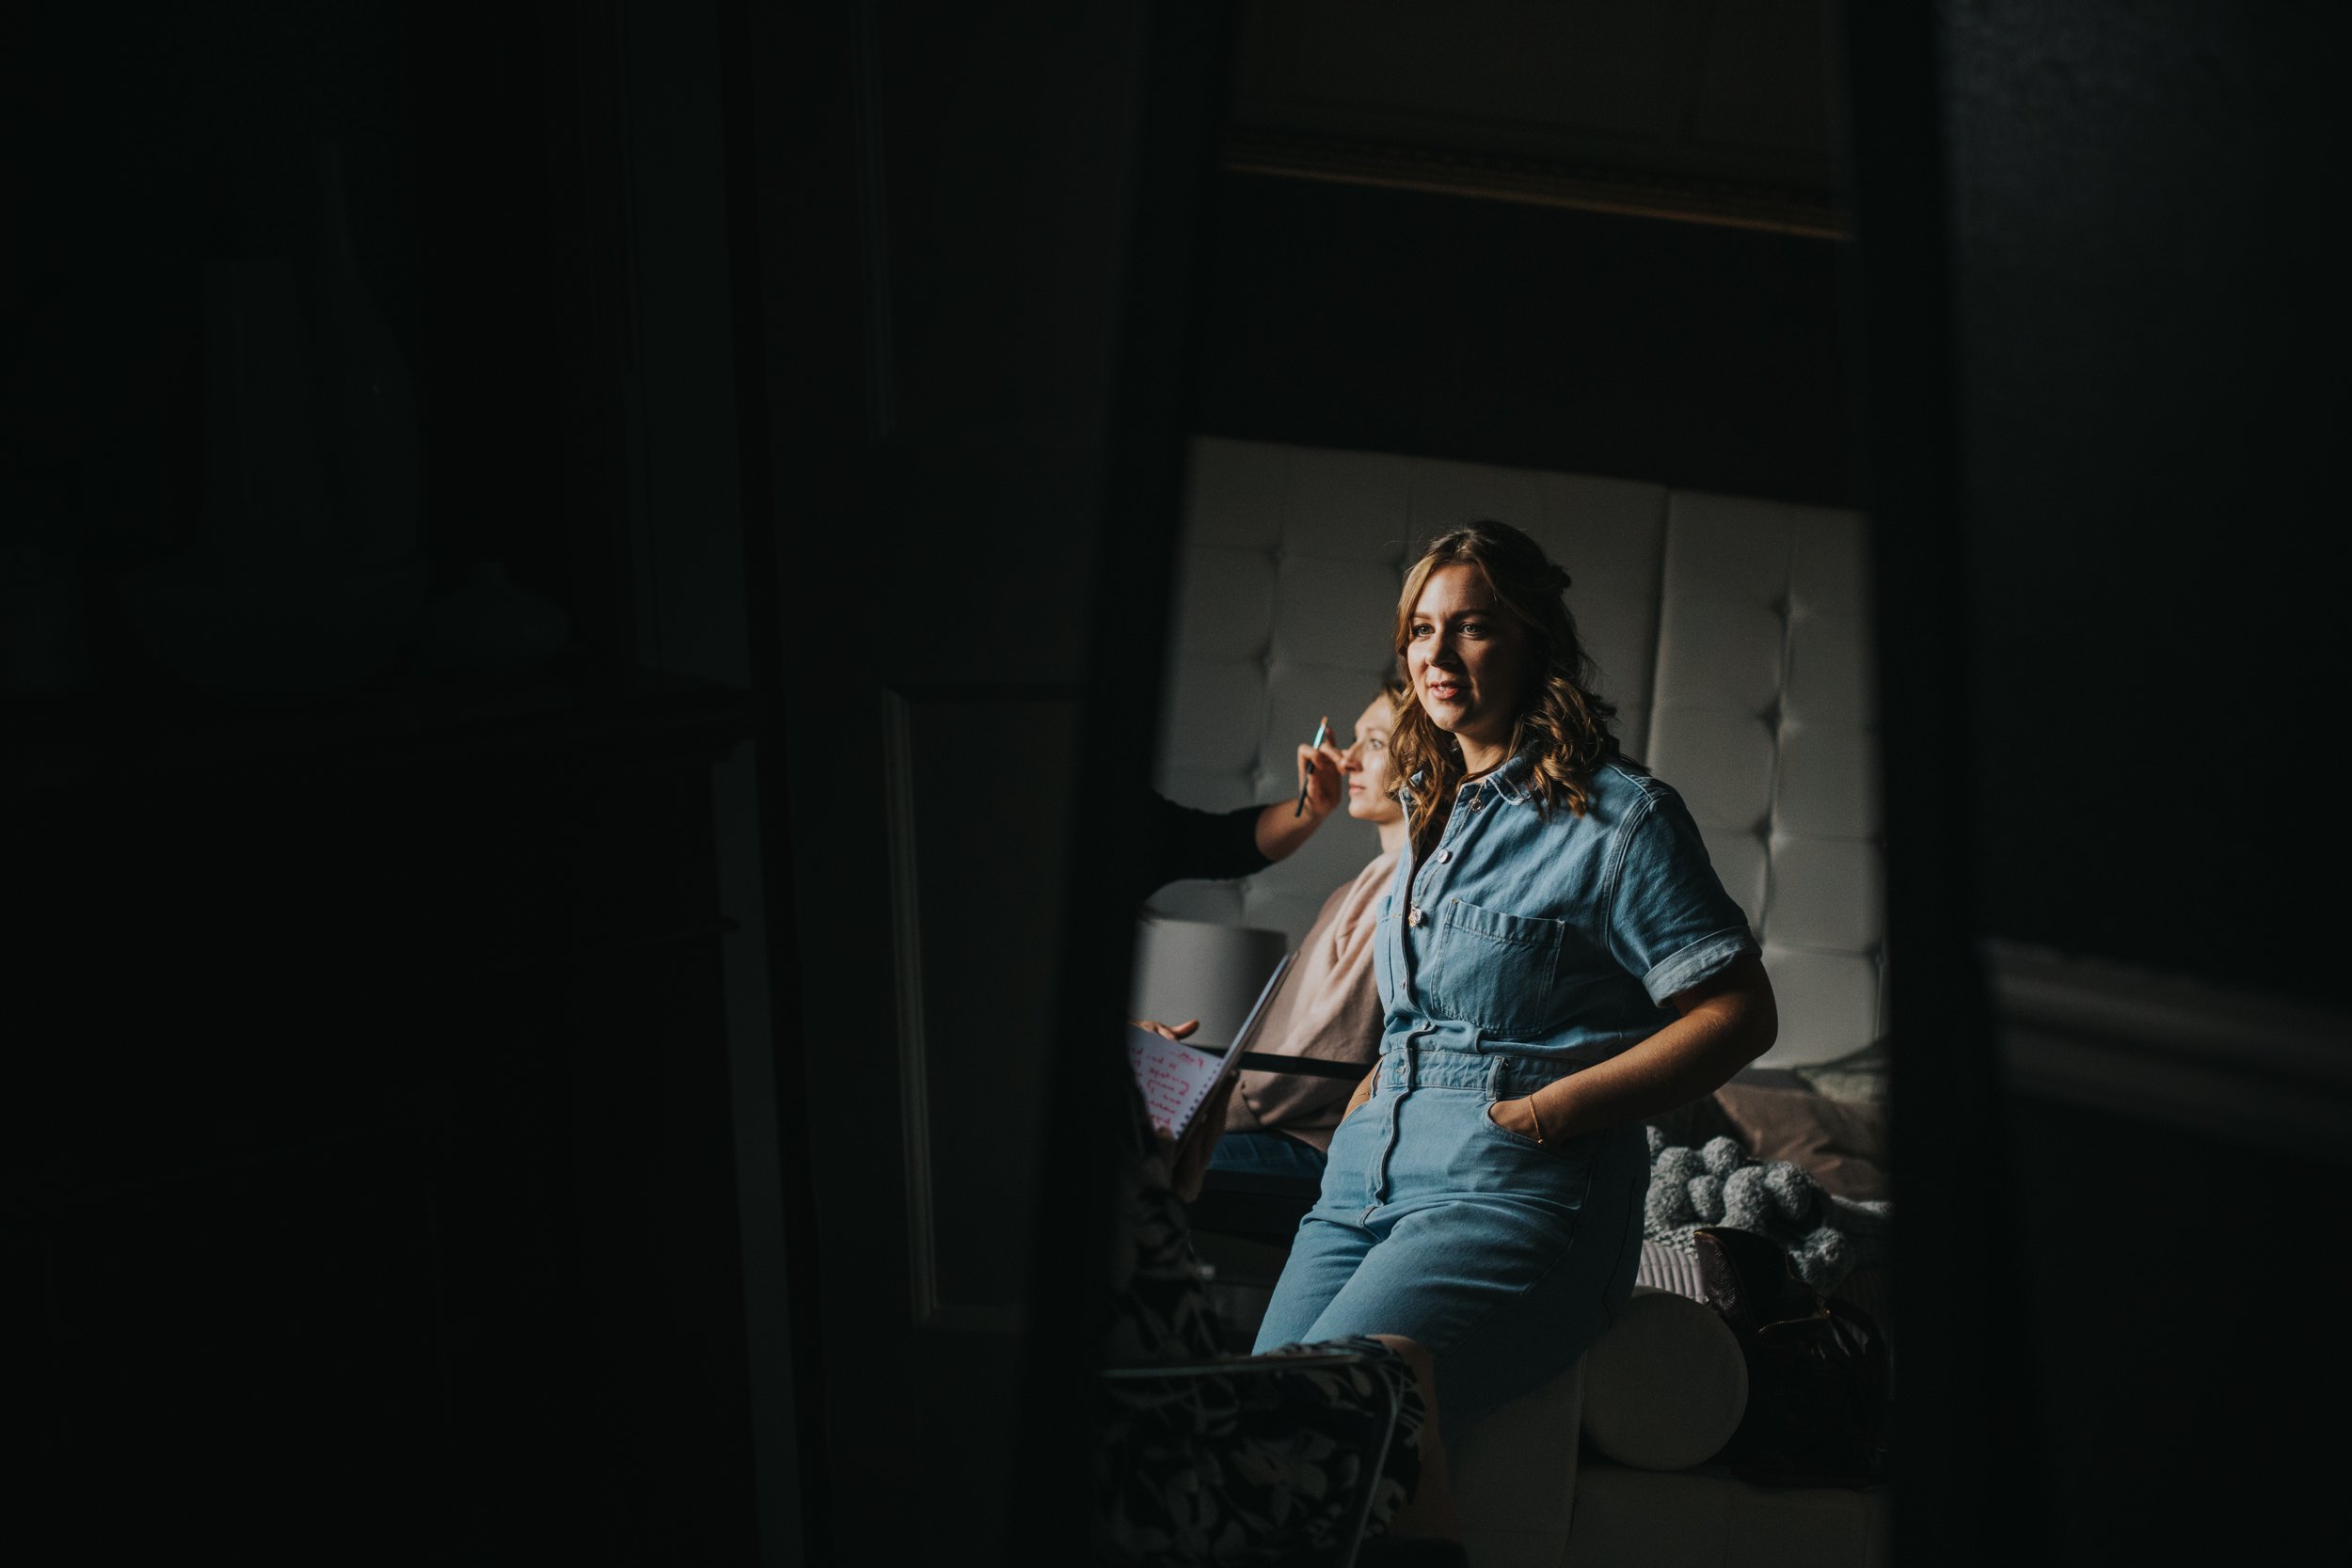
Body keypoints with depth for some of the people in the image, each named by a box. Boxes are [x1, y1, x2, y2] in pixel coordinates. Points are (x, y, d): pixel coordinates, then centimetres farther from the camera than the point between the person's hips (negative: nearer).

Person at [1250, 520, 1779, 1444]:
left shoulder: (1621, 815, -1)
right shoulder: (1435, 810, 22)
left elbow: (1742, 1014, -5)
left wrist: (1547, 1111, -13)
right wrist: (1363, 1111, 14)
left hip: (1515, 1190, -7)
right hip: (1365, 1176, 7)